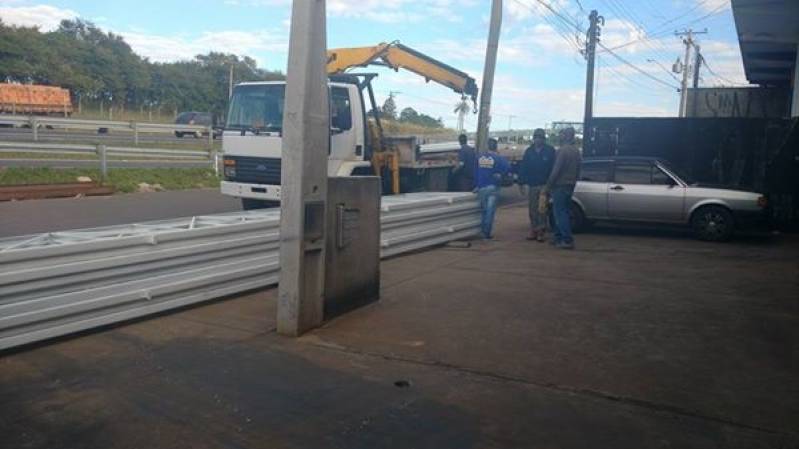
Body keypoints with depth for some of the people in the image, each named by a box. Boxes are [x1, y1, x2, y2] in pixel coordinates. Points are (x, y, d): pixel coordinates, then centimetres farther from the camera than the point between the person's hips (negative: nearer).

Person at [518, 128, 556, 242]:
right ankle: (534, 231, 14)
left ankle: (541, 232, -2)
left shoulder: (550, 151, -1)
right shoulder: (529, 151, 9)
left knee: (542, 210, -7)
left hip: (544, 185, -4)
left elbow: (553, 168, -4)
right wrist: (521, 183, 3)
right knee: (532, 209, 7)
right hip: (532, 185, 4)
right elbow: (523, 168, 8)